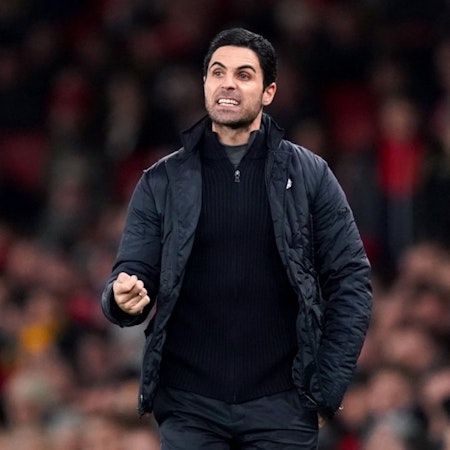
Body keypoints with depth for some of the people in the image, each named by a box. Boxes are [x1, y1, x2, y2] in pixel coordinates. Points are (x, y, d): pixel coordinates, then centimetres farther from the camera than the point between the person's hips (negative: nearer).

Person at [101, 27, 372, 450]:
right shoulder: (161, 183, 7)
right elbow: (132, 273, 4)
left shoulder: (309, 176, 4)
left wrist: (328, 389, -3)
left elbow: (350, 280, 4)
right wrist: (124, 297, -20)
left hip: (281, 405, -1)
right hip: (189, 407, 1)